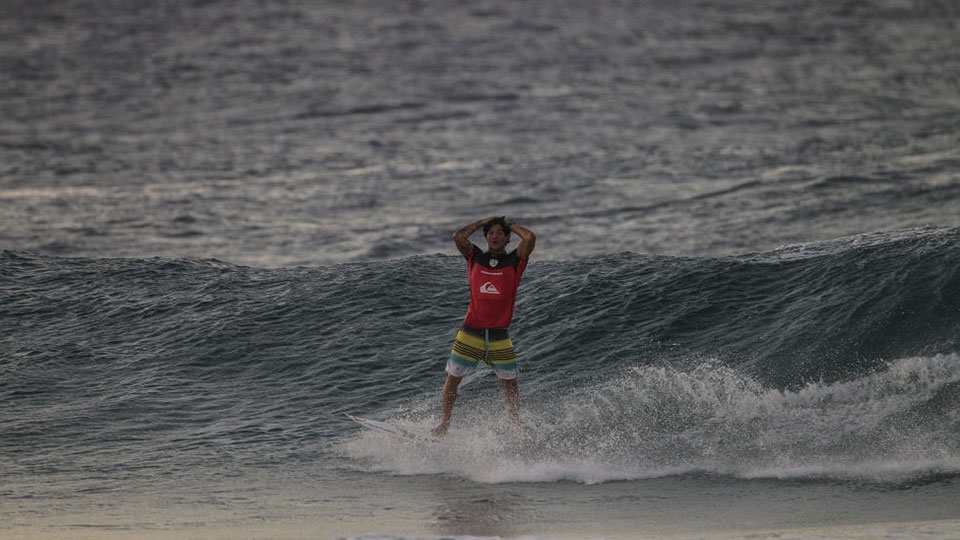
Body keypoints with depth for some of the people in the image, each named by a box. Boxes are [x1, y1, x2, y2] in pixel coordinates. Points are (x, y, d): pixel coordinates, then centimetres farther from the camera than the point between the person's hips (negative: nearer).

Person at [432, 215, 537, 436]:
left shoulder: (515, 260, 3)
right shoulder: (475, 257, 7)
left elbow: (530, 238, -13)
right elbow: (458, 237, -9)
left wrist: (510, 225, 5)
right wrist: (483, 222, 3)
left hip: (499, 336, 0)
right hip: (471, 332, 0)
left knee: (510, 384, 5)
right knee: (453, 379, 1)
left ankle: (516, 427, 16)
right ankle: (444, 425, 11)